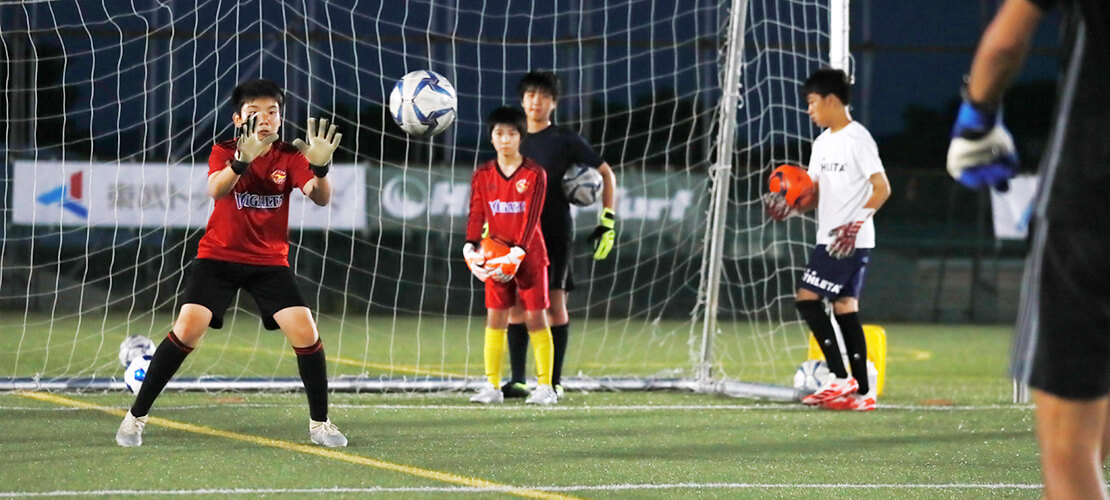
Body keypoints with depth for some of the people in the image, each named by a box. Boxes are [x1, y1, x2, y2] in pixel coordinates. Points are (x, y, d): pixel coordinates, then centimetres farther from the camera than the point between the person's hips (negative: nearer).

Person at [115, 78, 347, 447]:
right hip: (218, 257, -2)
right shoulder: (224, 151, -9)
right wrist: (243, 160, -51)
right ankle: (136, 417, -7)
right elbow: (216, 190, -30)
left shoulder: (289, 157, -6)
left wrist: (320, 168, -43)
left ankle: (319, 423, 5)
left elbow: (320, 198, -21)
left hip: (270, 261, 2)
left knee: (306, 333, -13)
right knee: (187, 329, -19)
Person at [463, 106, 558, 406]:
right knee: (495, 317, 0)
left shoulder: (534, 174, -6)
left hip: (529, 254, -3)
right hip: (496, 255, 3)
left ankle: (545, 387, 0)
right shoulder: (483, 175, 3)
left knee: (535, 317, -3)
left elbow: (531, 218, -13)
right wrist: (471, 248, -18)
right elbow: (476, 215, -2)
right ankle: (493, 387, 3)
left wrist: (517, 253, -23)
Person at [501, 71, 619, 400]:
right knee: (516, 304, -1)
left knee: (555, 302, -6)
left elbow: (606, 174, 7)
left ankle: (554, 381, -1)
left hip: (555, 232, -4)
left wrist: (607, 221, 1)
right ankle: (517, 380, 2)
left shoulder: (564, 140, 1)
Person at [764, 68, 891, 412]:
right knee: (845, 305, 6)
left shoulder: (857, 138, -11)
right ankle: (863, 392, 5)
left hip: (851, 241, -9)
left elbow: (882, 188, -15)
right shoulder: (823, 143, 17)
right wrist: (791, 207, 0)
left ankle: (840, 378, -12)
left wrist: (856, 223, -23)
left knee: (807, 297, -13)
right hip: (830, 239, 9)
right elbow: (816, 194, 20)